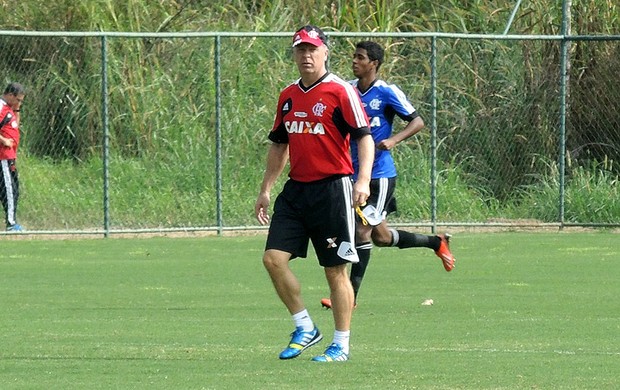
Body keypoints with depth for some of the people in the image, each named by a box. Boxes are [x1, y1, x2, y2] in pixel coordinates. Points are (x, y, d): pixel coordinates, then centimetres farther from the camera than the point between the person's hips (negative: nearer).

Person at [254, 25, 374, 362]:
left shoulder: (341, 91, -5)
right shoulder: (288, 96, 14)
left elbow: (364, 136, -10)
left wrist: (363, 179, -22)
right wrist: (265, 189, 21)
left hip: (332, 189, -6)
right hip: (296, 189, 6)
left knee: (335, 269, -1)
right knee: (274, 257, -5)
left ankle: (341, 345, 7)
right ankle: (304, 329, 9)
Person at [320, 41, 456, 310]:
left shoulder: (387, 93, -10)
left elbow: (417, 121, -7)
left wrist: (394, 140, -22)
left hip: (380, 175, -7)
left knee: (363, 230, -13)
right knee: (381, 237, 13)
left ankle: (351, 296, -8)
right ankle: (436, 242, 35)